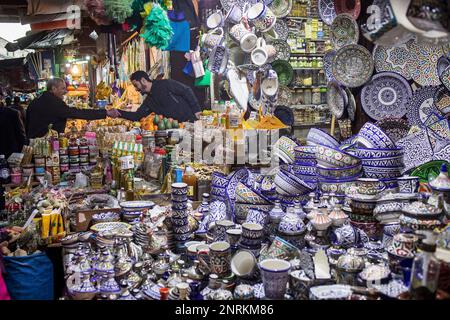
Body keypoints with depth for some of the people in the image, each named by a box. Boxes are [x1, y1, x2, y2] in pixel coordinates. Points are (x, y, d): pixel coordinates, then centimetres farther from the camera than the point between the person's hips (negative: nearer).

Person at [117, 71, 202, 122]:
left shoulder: (165, 84, -7)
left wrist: (196, 109, -13)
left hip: (190, 120, -6)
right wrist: (120, 113, -1)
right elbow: (136, 116, 13)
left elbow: (187, 90, -8)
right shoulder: (148, 102, 13)